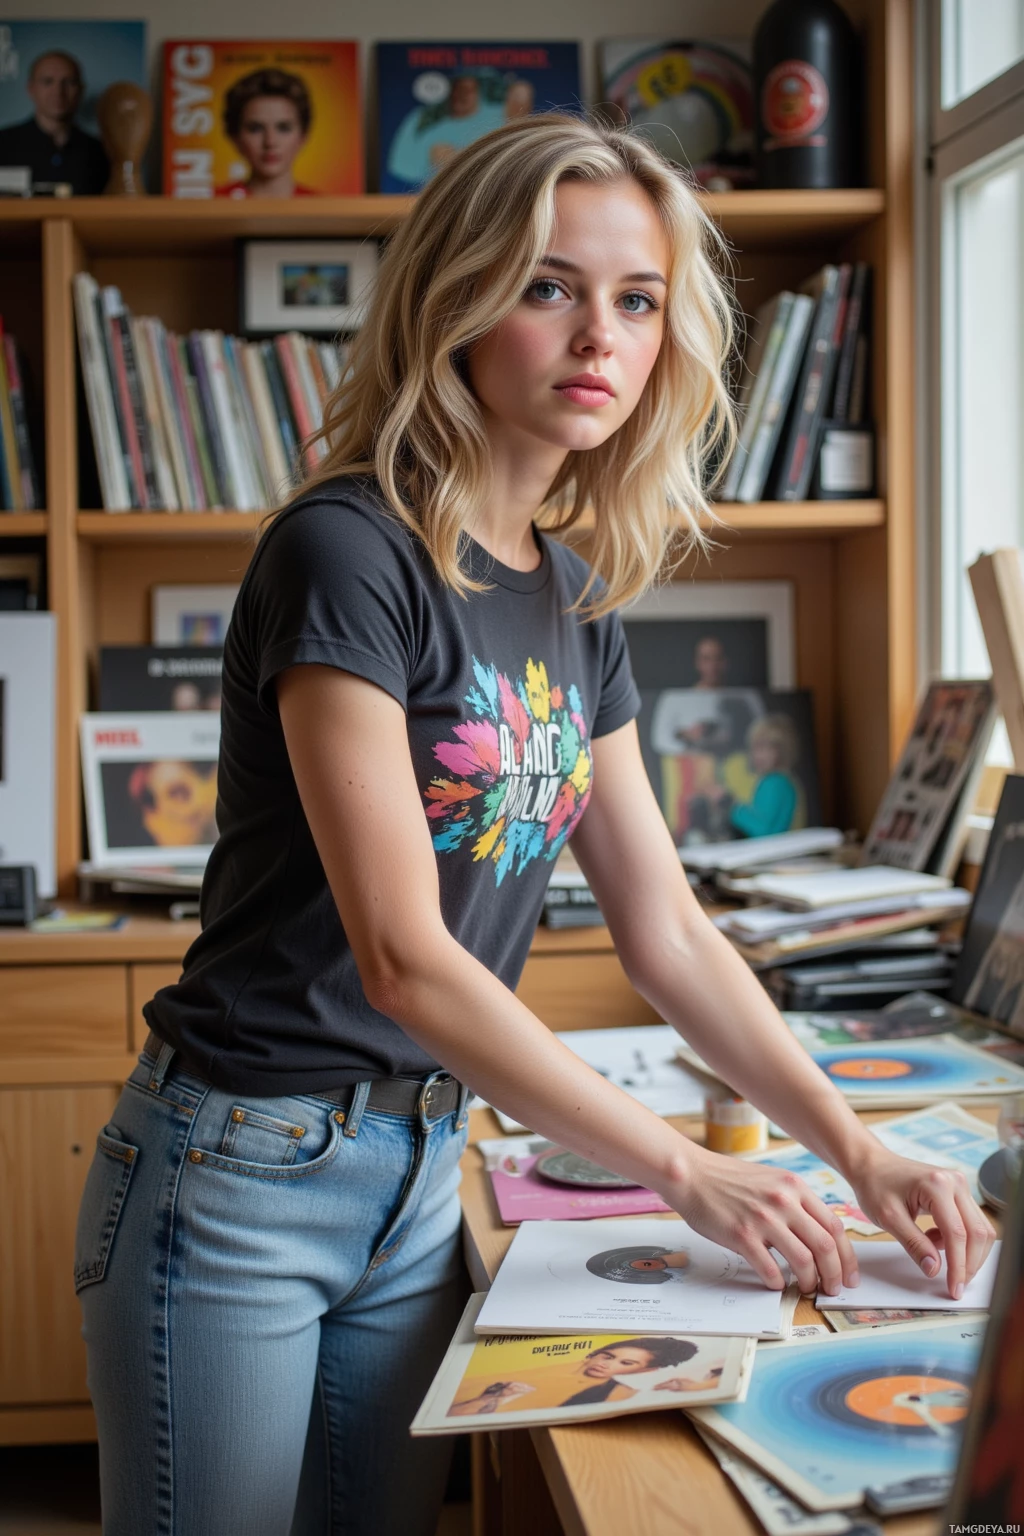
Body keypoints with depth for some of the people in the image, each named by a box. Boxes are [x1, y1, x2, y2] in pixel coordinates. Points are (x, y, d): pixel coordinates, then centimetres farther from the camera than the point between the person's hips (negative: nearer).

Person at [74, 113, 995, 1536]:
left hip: (418, 1171, 7)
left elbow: (668, 932, 8)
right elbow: (402, 955, -22)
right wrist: (685, 1170, -17)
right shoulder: (345, 552, -18)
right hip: (241, 1173, -6)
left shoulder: (578, 602, 5)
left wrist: (857, 1152, 1)